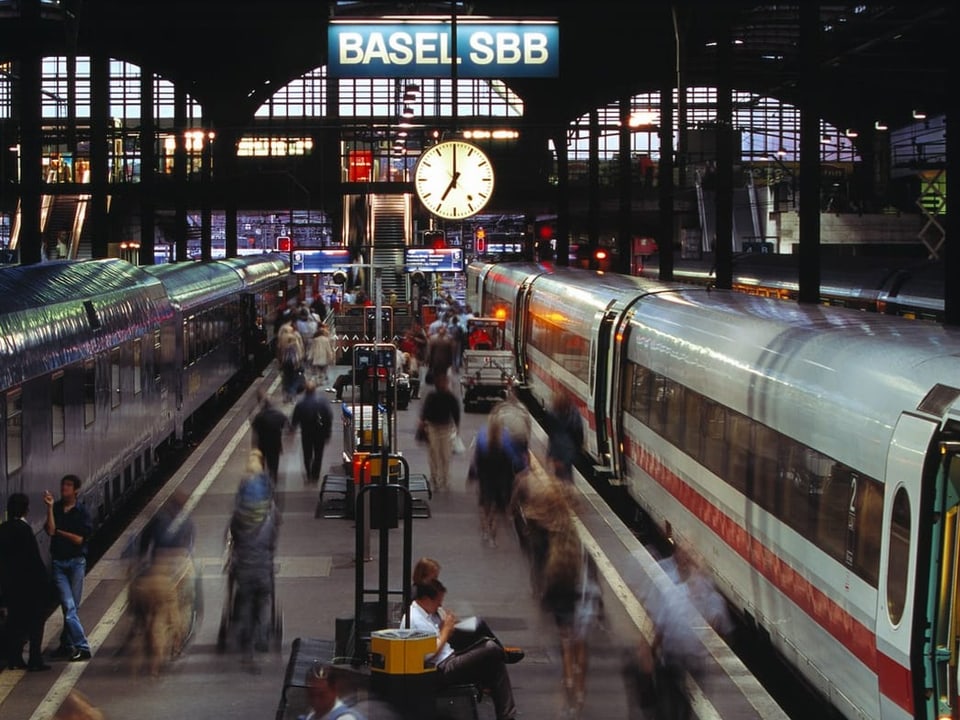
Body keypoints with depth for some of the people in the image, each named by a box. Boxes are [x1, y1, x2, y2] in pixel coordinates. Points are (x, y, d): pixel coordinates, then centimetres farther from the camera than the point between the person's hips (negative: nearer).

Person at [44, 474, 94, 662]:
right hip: (58, 562, 1)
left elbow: (80, 540, -7)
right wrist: (50, 507, -13)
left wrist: (59, 532, -4)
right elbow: (50, 530, -10)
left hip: (76, 561, -1)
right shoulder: (56, 508, 4)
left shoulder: (82, 512, -2)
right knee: (69, 606, -8)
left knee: (72, 607, 3)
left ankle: (66, 644, 14)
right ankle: (82, 647, -9)